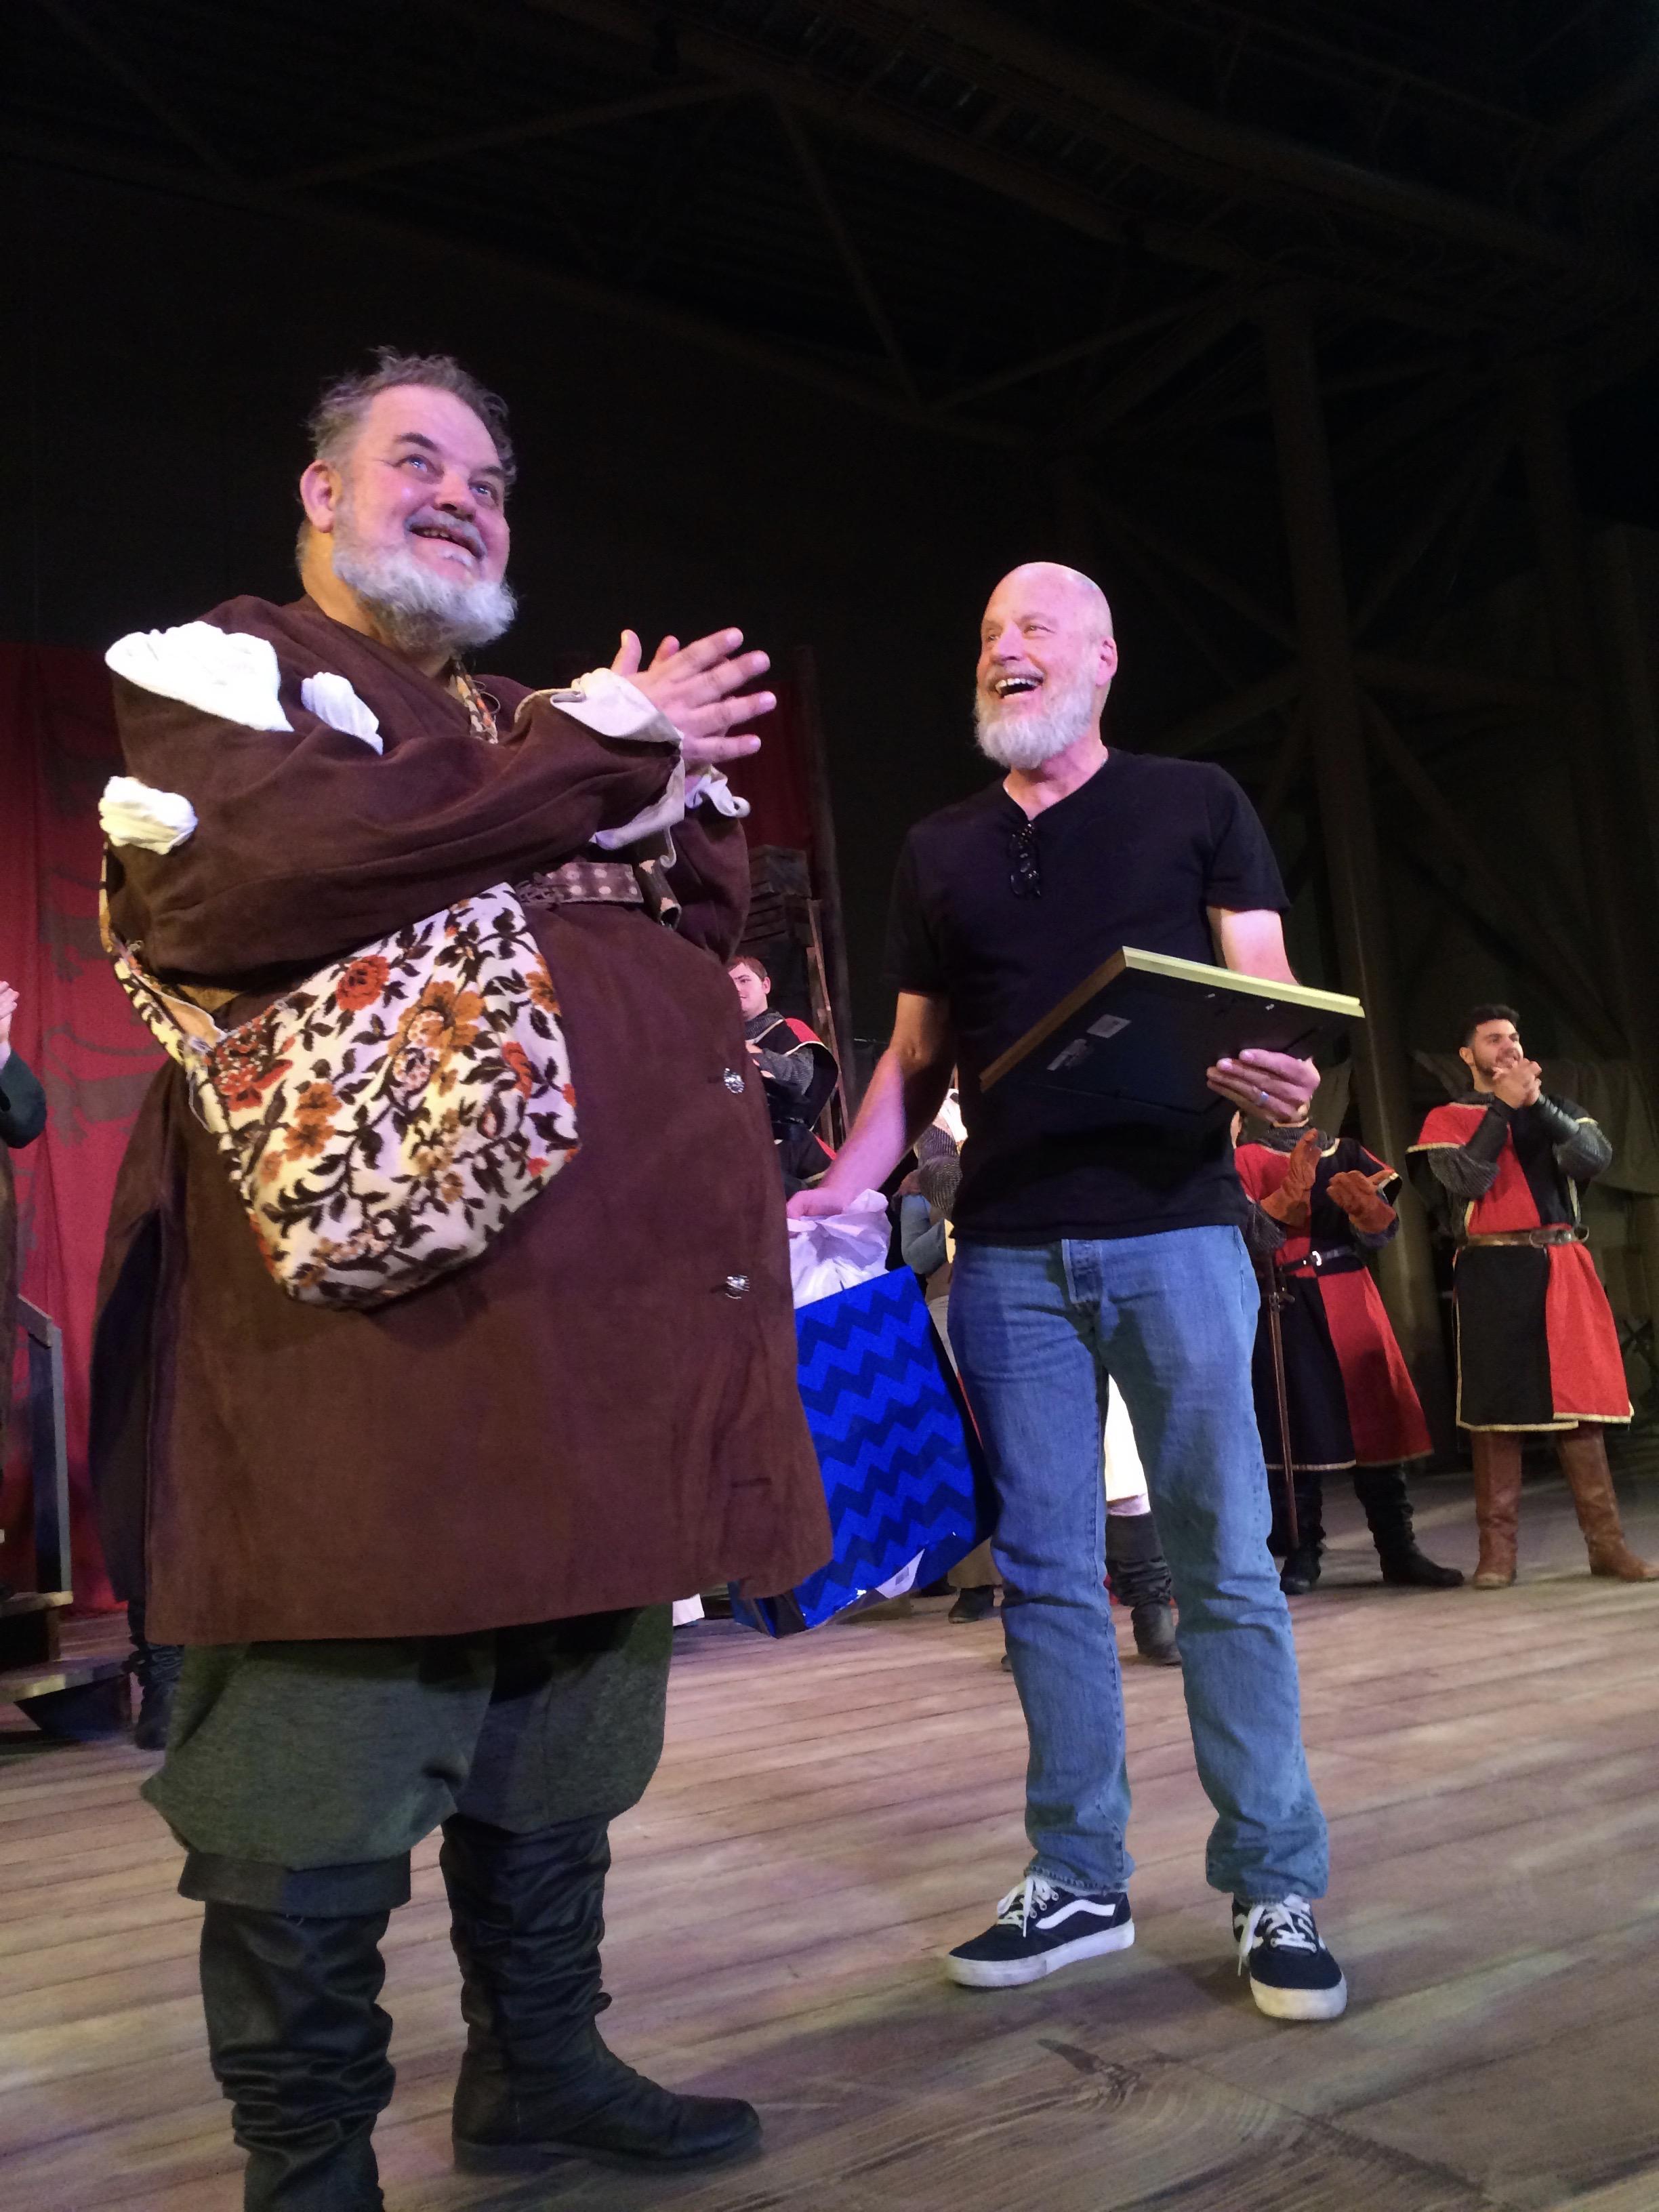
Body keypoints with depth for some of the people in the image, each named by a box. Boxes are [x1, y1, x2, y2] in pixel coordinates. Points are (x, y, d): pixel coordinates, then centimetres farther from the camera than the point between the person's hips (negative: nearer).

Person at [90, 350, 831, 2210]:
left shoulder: (541, 728, 26)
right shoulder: (217, 669, 5)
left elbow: (704, 932, 24)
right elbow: (222, 890, -17)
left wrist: (673, 780, 2)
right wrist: (587, 756, -11)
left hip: (606, 1321, 8)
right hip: (368, 1308, -7)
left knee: (567, 1760, 17)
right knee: (319, 1791, 1)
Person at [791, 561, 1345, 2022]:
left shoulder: (1196, 806, 8)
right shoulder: (939, 850, 16)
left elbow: (1269, 987, 2)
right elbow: (917, 1056, 16)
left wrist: (1282, 1072, -21)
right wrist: (838, 1189, 3)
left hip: (1173, 1227, -3)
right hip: (1007, 1252, 3)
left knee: (1226, 1563, 0)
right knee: (1046, 1571, 7)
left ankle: (1277, 1889, 12)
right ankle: (1079, 1879, 19)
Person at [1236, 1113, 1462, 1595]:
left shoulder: (1346, 1154, 12)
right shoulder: (1244, 1159, 1)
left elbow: (1381, 1235, 6)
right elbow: (1249, 1235, -12)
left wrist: (1364, 1207, -15)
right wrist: (1292, 1190, -23)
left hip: (1349, 1299, 3)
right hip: (1287, 1308, -3)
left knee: (1375, 1419, 2)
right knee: (1299, 1426, -2)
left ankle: (1398, 1550, 9)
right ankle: (1302, 1555, 6)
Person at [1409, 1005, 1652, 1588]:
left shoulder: (1556, 1109, 16)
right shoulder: (1449, 1119, 5)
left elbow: (1595, 1158, -3)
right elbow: (1467, 1179, -13)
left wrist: (1537, 1102, -12)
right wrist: (1502, 1106, -12)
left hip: (1562, 1268, 3)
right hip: (1493, 1274, -3)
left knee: (1581, 1398, 2)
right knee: (1496, 1405, -2)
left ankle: (1605, 1540, 7)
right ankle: (1498, 1546, 3)